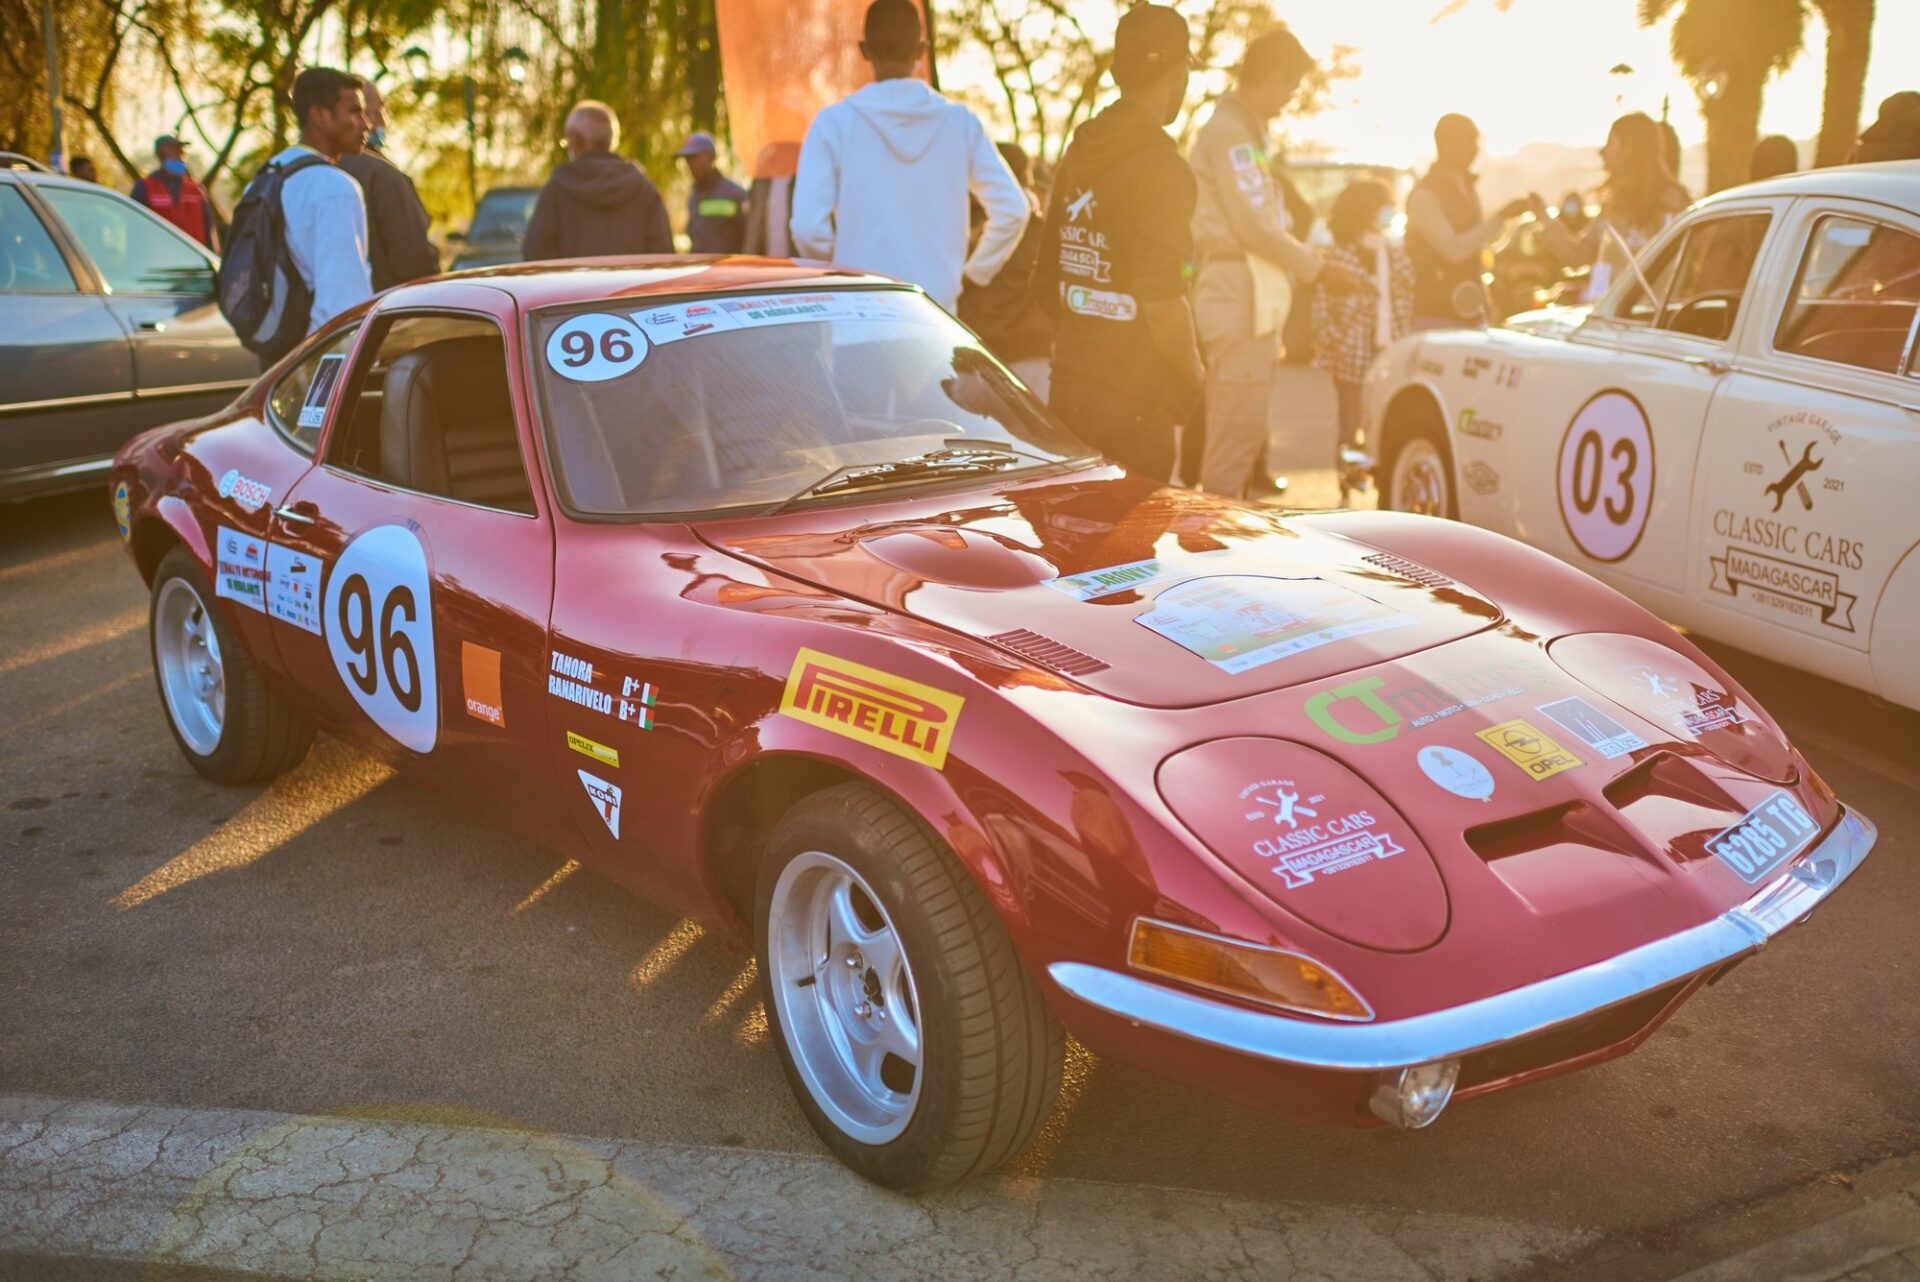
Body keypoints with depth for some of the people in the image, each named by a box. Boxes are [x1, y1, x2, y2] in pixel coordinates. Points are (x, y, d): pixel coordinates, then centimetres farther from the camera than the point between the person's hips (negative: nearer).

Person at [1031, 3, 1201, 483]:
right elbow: (1161, 302, -21)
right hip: (1133, 406, -8)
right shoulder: (1157, 161, -15)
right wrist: (1195, 376, -6)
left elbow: (1046, 284, 16)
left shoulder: (1077, 154, 9)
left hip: (1068, 391, 8)